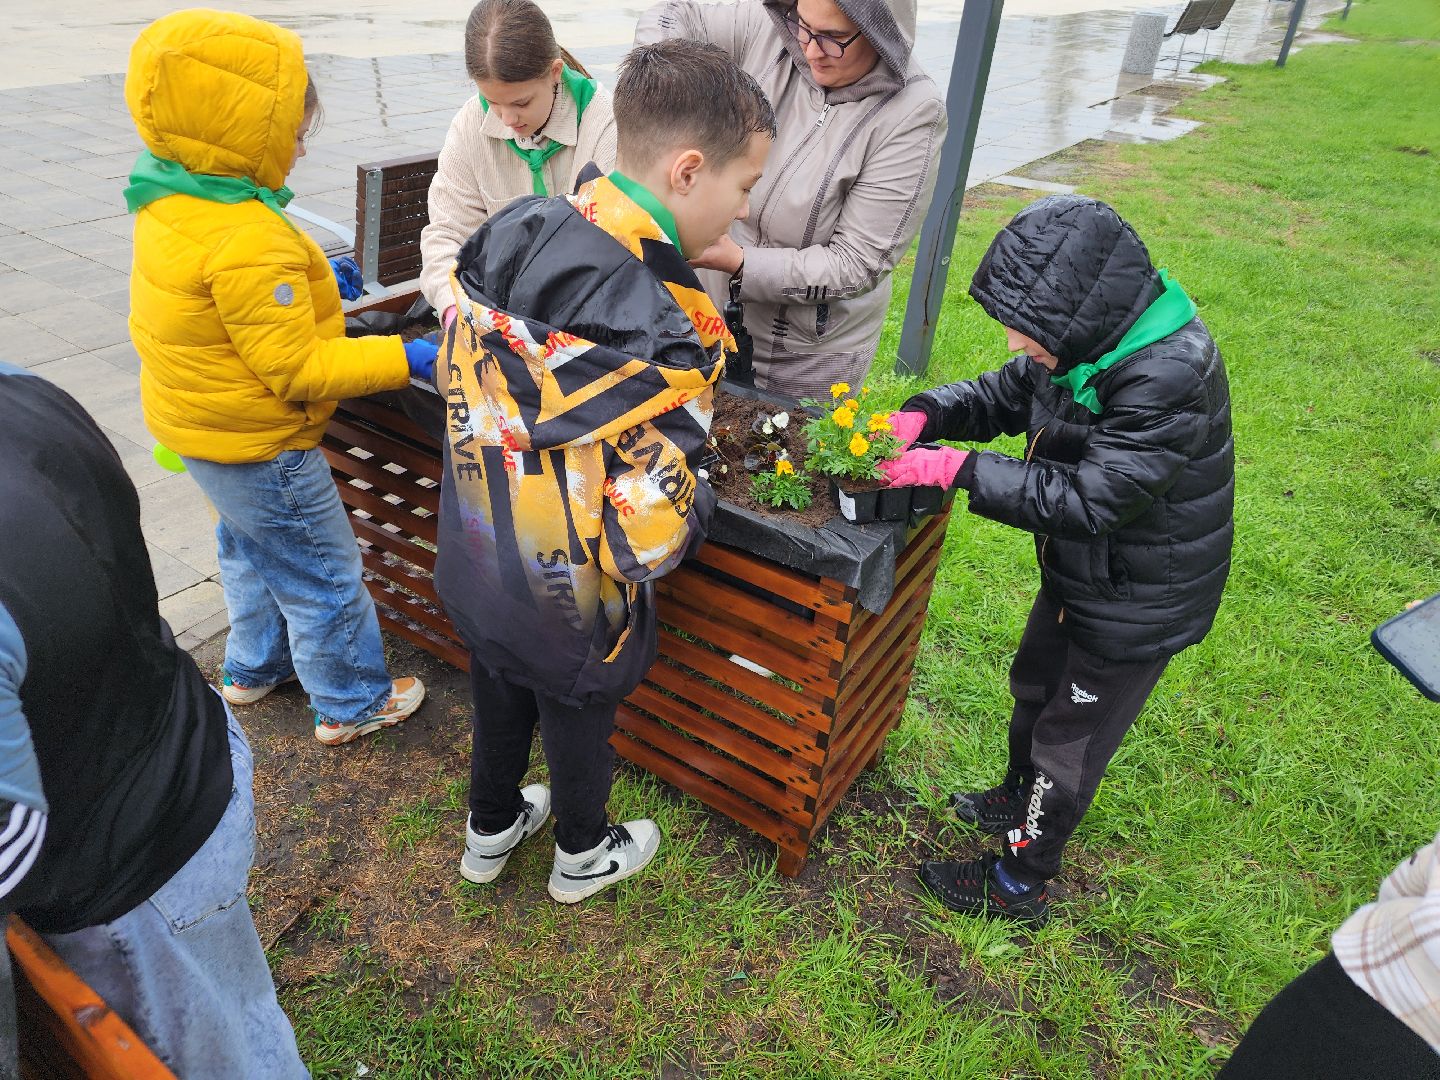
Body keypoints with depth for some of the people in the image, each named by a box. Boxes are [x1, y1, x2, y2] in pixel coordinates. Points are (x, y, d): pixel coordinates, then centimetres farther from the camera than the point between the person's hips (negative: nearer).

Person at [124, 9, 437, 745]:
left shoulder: (169, 202, -1)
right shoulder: (250, 243, -31)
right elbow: (298, 371, -28)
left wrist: (311, 284, 12)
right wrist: (402, 359, -25)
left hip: (197, 425, 10)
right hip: (257, 447, -10)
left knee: (252, 552, 28)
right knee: (325, 576, 7)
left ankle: (253, 669, 48)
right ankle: (352, 705, 24)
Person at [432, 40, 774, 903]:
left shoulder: (511, 230, -11)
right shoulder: (659, 338, -34)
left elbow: (464, 376, 2)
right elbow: (652, 532, -32)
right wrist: (701, 500, -11)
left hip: (473, 562, 6)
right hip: (568, 604, -6)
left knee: (500, 698, 30)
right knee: (578, 721, 23)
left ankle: (490, 833, 58)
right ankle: (584, 857, 53)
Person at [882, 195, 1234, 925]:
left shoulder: (1170, 378, -34)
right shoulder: (1091, 339, -9)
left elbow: (1090, 498, -34)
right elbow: (1003, 395, 2)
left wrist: (960, 470, -33)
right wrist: (925, 414, -16)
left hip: (1137, 607, -8)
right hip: (1077, 577, 8)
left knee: (1069, 743, 9)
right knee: (1034, 688, 27)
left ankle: (1019, 884, 31)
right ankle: (1018, 801, 54)